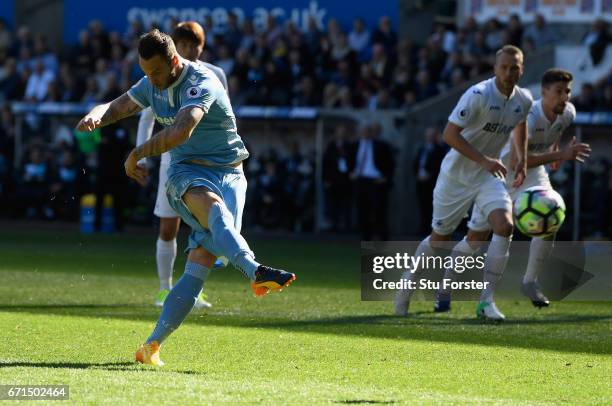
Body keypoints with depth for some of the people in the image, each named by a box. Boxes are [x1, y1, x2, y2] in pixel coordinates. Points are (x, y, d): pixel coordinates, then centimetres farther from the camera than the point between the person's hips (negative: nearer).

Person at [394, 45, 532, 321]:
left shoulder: (524, 100, -2)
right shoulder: (478, 95, -23)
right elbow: (449, 134, -26)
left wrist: (522, 159, 14)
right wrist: (484, 160, -31)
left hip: (489, 175, 4)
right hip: (457, 174, -4)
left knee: (504, 226, -18)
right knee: (439, 238, 6)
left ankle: (486, 301, -11)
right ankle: (410, 280, 35)